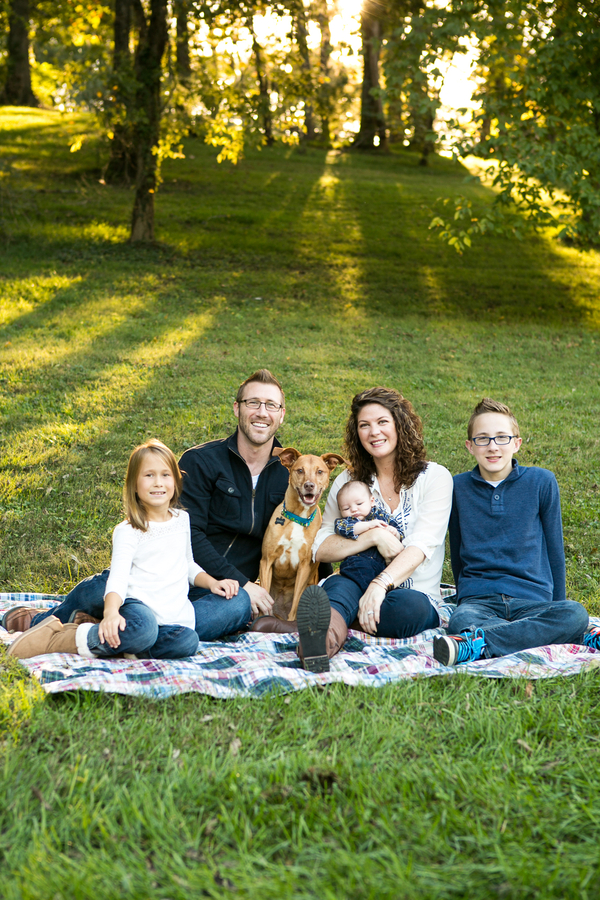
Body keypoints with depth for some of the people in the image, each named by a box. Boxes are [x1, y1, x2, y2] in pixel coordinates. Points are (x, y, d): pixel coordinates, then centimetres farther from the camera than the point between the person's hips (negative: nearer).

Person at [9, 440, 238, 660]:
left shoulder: (183, 520, 17)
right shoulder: (128, 532, -1)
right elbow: (118, 578, -14)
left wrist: (211, 582, 12)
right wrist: (110, 613, -33)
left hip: (174, 617, 5)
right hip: (139, 605, -5)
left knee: (186, 642, -31)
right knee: (142, 629, -41)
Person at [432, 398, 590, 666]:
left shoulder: (542, 481, 6)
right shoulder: (458, 487, 9)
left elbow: (554, 547, 14)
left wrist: (557, 608, 17)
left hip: (532, 600, 1)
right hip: (478, 599, 0)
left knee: (575, 614, -35)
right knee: (460, 621, -37)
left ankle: (476, 644, -42)